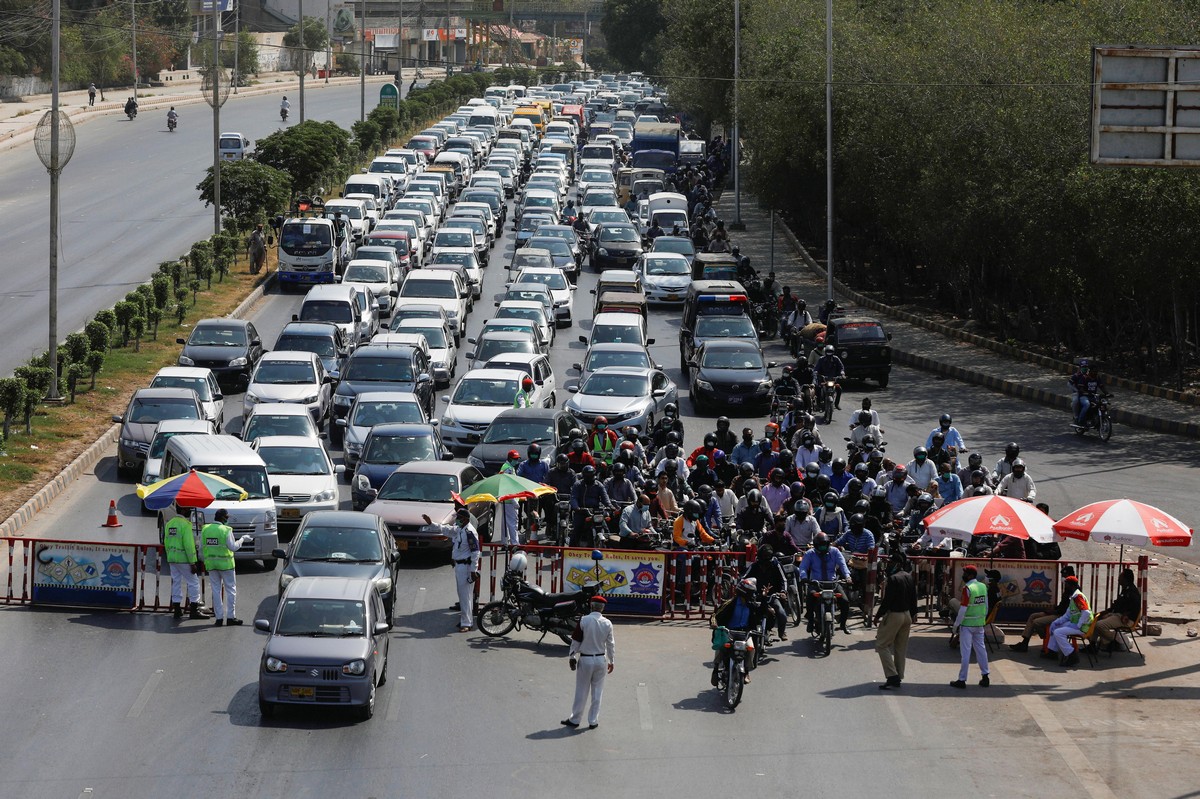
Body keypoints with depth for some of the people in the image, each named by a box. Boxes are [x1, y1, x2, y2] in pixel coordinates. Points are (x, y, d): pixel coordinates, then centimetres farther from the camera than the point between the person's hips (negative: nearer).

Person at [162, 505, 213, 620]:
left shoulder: (169, 524, 9)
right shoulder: (186, 524, -15)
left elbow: (166, 542, 14)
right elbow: (188, 545, -18)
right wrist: (192, 562, -15)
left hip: (172, 558, 8)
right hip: (183, 558, -8)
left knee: (176, 582, 12)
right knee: (193, 582, 0)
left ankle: (177, 610, 13)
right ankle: (194, 610, 0)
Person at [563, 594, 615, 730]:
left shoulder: (583, 621, -14)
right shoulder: (607, 624, -6)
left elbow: (576, 641, -9)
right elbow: (611, 644, 2)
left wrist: (572, 657, 3)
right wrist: (612, 661, 14)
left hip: (585, 659, -2)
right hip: (601, 660, 2)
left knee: (581, 691, 8)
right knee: (597, 691, 11)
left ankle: (575, 719, 16)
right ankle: (593, 721, 15)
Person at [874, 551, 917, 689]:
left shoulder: (893, 579, -19)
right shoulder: (909, 577, 7)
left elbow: (887, 600, -20)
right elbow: (913, 597, 14)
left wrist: (878, 615, -11)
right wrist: (913, 614, 23)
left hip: (894, 615, -8)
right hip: (907, 615, 8)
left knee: (882, 645, -2)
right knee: (900, 647, 13)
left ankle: (892, 676, -12)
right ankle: (899, 678, 16)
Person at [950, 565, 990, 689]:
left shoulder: (967, 589, -16)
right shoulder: (983, 587, 4)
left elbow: (963, 609, -17)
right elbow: (986, 606, 11)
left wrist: (956, 624, -8)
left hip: (967, 624, -6)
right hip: (980, 624, 6)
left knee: (965, 652, -2)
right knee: (981, 649, 14)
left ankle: (962, 680, 1)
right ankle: (985, 677, 16)